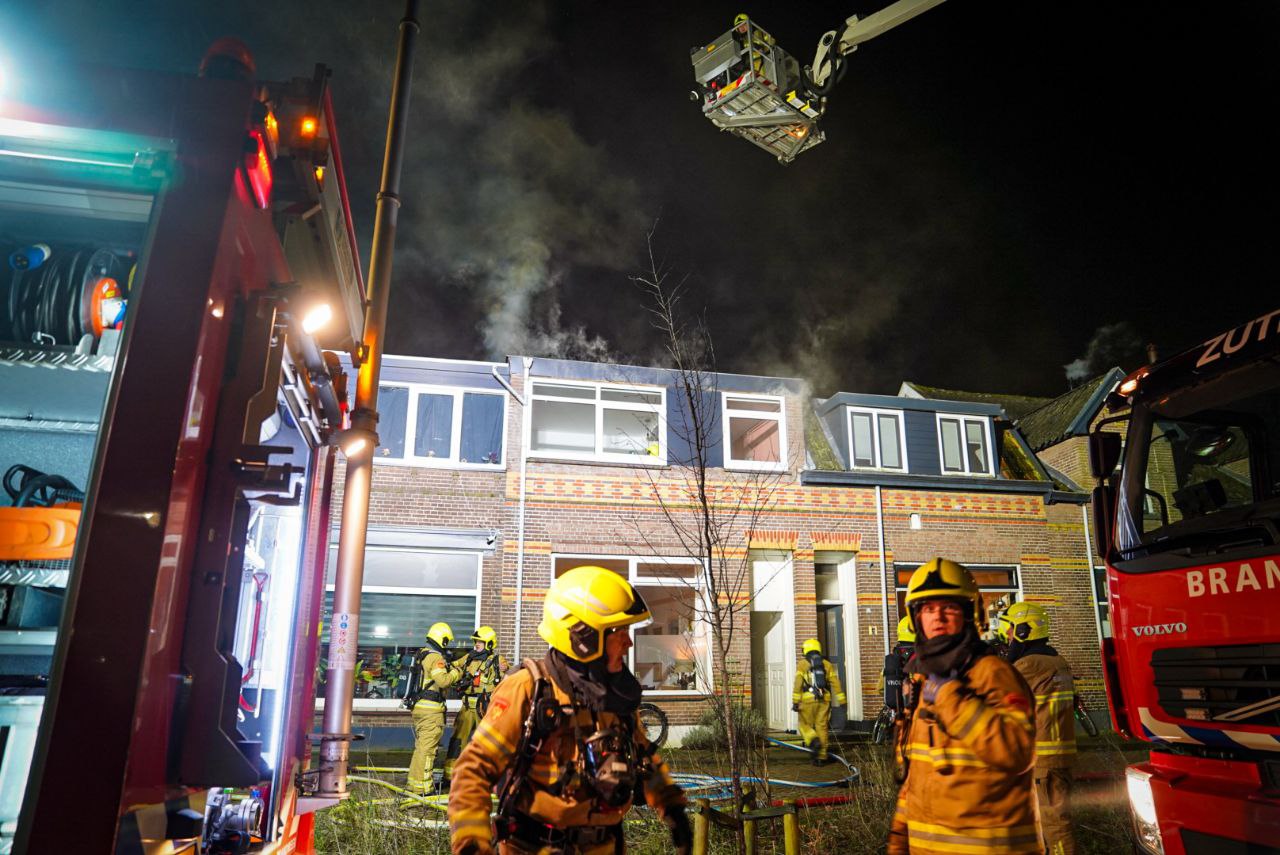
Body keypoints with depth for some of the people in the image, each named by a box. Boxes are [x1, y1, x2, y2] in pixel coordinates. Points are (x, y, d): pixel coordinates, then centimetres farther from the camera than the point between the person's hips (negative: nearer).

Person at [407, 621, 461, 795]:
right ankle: (422, 787, 0)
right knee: (427, 749, -4)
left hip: (418, 707, 10)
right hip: (431, 709, -10)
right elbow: (443, 681, -23)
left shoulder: (422, 655, 15)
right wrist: (457, 672, -7)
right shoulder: (435, 657, -15)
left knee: (420, 746, 18)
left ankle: (414, 782, 26)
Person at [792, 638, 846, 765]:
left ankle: (814, 741, -18)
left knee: (805, 725, 10)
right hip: (824, 699, 3)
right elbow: (835, 682, 7)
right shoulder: (827, 664, 13)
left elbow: (798, 684, -7)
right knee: (822, 727, 8)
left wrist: (795, 701, -9)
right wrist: (841, 700, 6)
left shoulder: (802, 664, 2)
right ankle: (821, 757, 9)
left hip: (808, 699, -3)